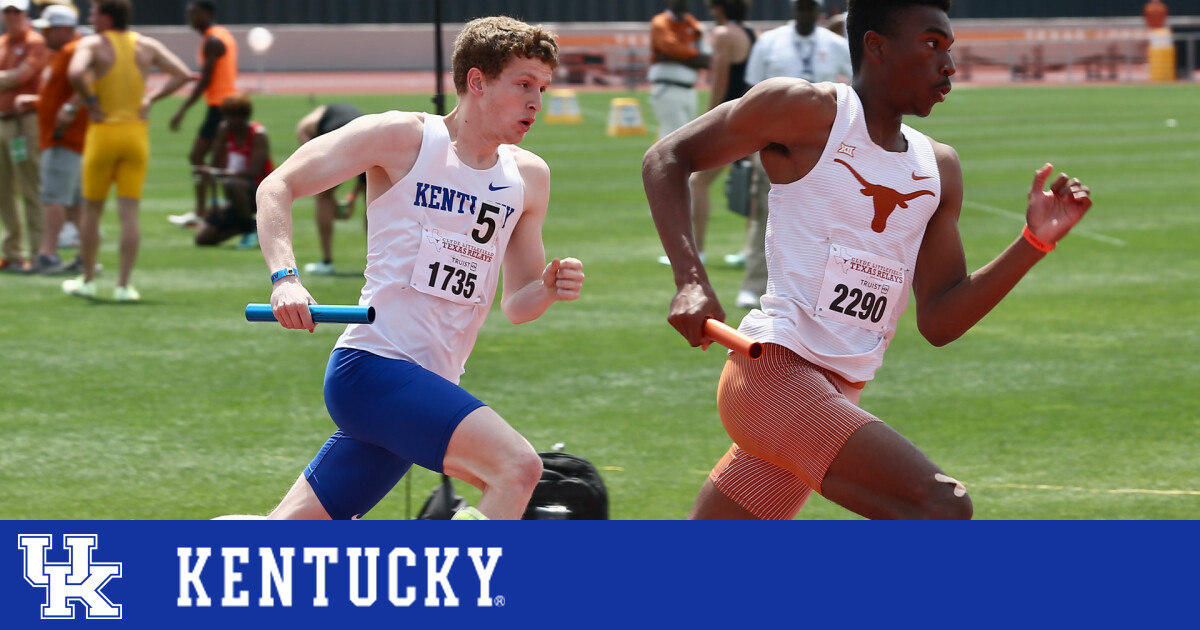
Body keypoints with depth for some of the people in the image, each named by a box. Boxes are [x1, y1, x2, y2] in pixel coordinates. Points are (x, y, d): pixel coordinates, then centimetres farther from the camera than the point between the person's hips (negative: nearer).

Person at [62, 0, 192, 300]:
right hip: (137, 132, 3)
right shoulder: (147, 45, 5)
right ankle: (123, 285, -1)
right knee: (129, 213, 2)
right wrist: (152, 98, 3)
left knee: (91, 210, 12)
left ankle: (87, 281, 19)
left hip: (103, 131, -3)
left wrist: (90, 101, -12)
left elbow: (75, 73, -27)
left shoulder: (92, 44, -8)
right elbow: (182, 74, 3)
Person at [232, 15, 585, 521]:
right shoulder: (404, 138, -5)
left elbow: (515, 304, 20)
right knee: (517, 467, -25)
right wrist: (284, 277, -17)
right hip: (372, 364, -7)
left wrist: (548, 289, -4)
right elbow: (278, 186, -1)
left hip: (428, 387, 7)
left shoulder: (528, 177, 13)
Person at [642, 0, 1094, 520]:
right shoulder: (805, 111, -5)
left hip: (837, 398, 8)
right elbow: (667, 159, 2)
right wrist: (691, 281, -11)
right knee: (942, 507, -21)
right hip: (775, 374, -8)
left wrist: (1034, 243, 0)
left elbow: (938, 322, 11)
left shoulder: (939, 169, 14)